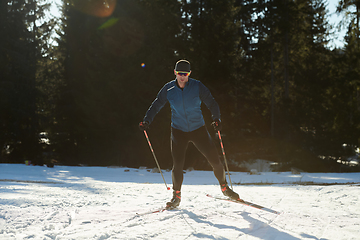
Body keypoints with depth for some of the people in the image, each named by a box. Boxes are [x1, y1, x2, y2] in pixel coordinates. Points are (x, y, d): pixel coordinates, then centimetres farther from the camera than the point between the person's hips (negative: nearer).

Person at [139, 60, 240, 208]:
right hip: (178, 131, 0)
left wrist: (216, 118, -24)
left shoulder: (197, 87, -8)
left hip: (198, 129, 0)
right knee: (177, 165, -10)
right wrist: (147, 120, -11)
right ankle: (176, 196, 11)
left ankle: (224, 187, 24)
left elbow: (211, 103, -7)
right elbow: (156, 105, 3)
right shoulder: (168, 89, -4)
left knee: (215, 161, -1)